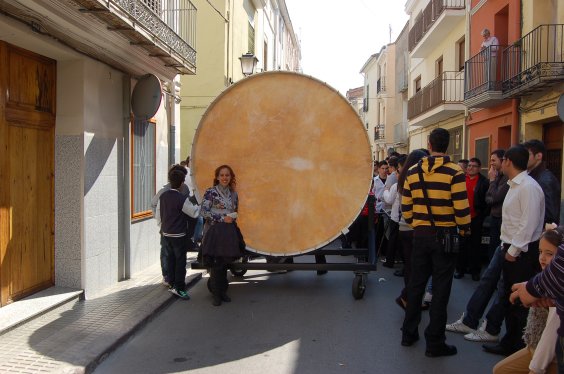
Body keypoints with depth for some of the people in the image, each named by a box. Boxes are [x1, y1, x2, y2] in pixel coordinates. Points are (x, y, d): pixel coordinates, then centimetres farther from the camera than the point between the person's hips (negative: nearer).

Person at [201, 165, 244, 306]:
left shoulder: (233, 195, 13)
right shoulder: (210, 192, -4)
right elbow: (204, 212, -11)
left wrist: (232, 217, 6)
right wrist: (223, 218, -12)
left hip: (229, 232, 5)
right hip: (214, 231, -5)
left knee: (225, 263, 9)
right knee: (216, 264, -4)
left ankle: (223, 291, 20)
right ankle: (216, 294, 6)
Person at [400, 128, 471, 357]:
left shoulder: (413, 172, 2)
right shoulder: (454, 173, -12)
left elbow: (406, 207, 5)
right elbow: (461, 208, -14)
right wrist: (464, 229, 4)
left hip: (421, 234, 4)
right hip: (445, 235, -4)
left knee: (416, 284, 14)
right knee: (440, 289, 4)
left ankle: (409, 333, 25)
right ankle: (435, 342, 11)